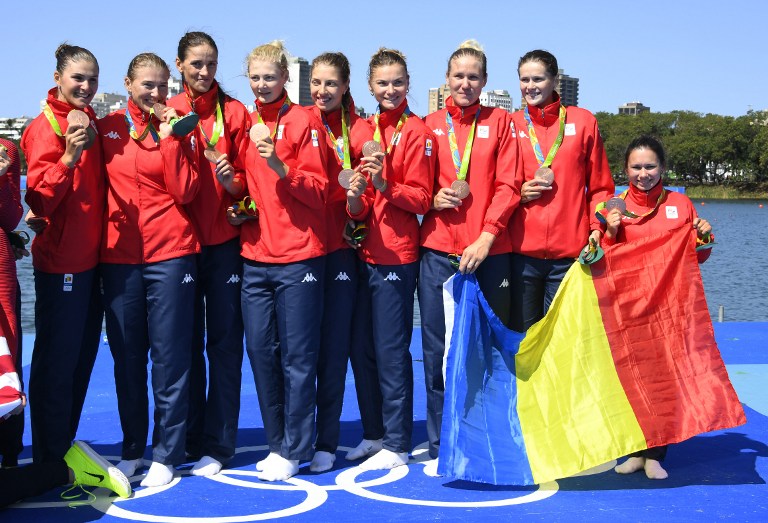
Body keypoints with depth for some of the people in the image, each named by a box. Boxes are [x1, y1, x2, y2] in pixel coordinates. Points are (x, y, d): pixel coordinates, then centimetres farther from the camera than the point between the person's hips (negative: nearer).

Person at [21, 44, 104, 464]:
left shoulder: (89, 122, 12)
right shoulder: (45, 127, -10)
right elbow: (39, 199, -19)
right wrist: (68, 157, -31)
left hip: (91, 259, 8)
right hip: (60, 261, -8)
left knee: (82, 355, 15)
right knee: (56, 361, -2)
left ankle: (65, 449, 29)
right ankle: (49, 461, 10)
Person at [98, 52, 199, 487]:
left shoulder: (176, 129, 5)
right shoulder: (107, 128, 9)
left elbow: (186, 192, -6)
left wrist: (169, 139, -9)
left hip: (170, 254, -2)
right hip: (118, 255, 2)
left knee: (170, 356, -1)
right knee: (127, 357, 7)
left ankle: (167, 455, 8)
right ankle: (133, 450, 20)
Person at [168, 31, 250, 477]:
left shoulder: (235, 113, 4)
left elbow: (247, 178, 4)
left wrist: (232, 180, -17)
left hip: (224, 242, -1)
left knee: (224, 343, 1)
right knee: (186, 343, 8)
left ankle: (218, 445, 9)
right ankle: (189, 439, 21)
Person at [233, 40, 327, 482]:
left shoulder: (303, 122, -2)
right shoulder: (245, 123, 13)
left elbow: (319, 189, -8)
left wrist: (279, 166, -22)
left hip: (298, 255, -5)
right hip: (255, 254, 5)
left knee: (297, 356, -1)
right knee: (260, 350, 6)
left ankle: (294, 449, 9)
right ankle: (278, 443, 19)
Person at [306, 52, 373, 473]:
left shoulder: (357, 130, 4)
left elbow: (358, 196, 1)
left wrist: (358, 193, -20)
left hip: (338, 249, -1)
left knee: (333, 348, 0)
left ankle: (326, 443, 9)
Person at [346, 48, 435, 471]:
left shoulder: (415, 131, -5)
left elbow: (421, 198, -9)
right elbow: (360, 206, 13)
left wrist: (384, 186, -25)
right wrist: (355, 199, -10)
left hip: (396, 254, -6)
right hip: (364, 252, 7)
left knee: (390, 351, -3)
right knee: (361, 348, 10)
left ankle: (396, 445, 7)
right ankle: (374, 434, 24)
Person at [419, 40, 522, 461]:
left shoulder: (499, 121, 9)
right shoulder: (430, 125, 12)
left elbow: (508, 185, 1)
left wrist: (486, 236, -10)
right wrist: (434, 197, -8)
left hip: (489, 252, -1)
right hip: (438, 250, 1)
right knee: (438, 350, 1)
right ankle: (441, 448, 11)